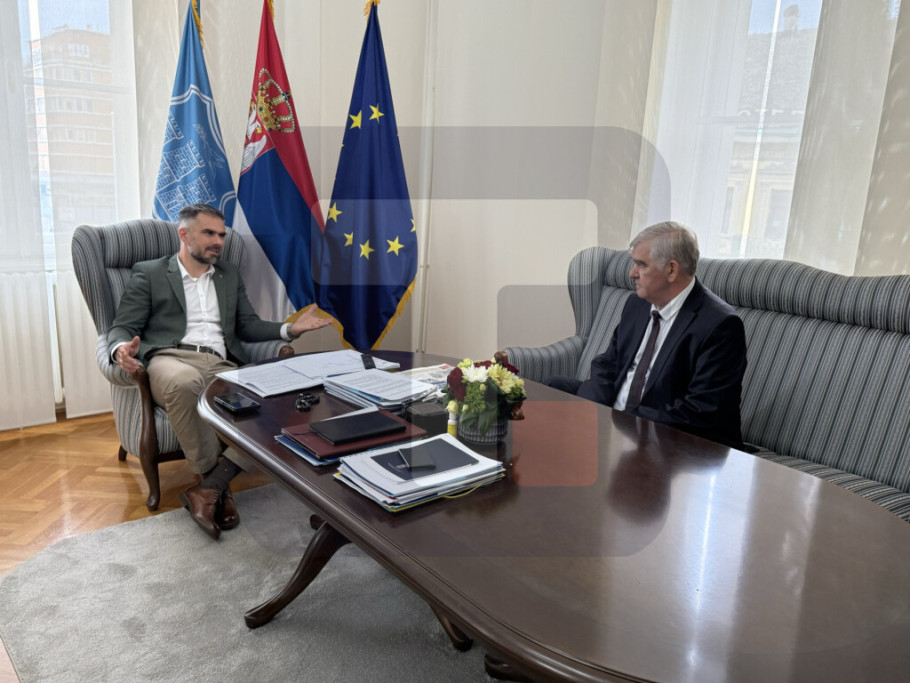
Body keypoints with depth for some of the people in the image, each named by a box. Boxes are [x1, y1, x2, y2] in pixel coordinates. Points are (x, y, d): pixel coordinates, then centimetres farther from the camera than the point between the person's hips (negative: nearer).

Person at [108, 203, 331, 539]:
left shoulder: (230, 275, 27)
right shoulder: (148, 273, 15)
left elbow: (248, 325, 23)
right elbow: (122, 328, 9)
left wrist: (290, 329, 3)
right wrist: (121, 349, -18)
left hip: (222, 366, 3)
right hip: (171, 359, -3)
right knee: (184, 382, -42)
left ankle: (207, 488, -22)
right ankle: (218, 486, -23)